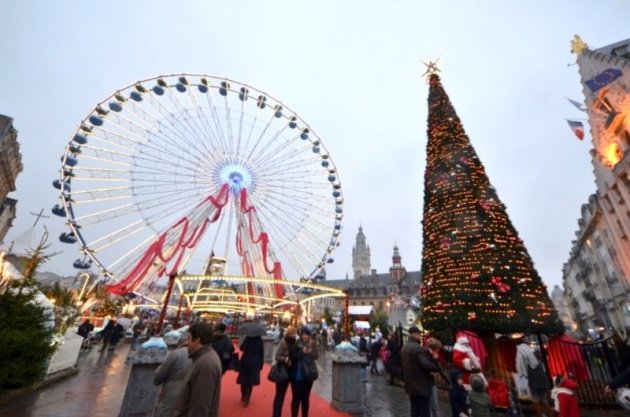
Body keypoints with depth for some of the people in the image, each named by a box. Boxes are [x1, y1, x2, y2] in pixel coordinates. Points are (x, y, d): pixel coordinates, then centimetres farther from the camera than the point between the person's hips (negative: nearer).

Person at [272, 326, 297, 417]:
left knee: (282, 393, 18)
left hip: (288, 371, 7)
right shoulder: (283, 342, -19)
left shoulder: (293, 342, 1)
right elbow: (277, 356, -21)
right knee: (279, 394, 0)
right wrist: (286, 359, -32)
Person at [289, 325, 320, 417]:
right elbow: (292, 356, -16)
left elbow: (316, 355, -7)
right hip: (297, 374, -3)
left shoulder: (313, 343, -1)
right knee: (296, 397, 1)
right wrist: (302, 352, -29)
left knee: (305, 397, 16)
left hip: (308, 374, 3)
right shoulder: (296, 344, -11)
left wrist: (310, 351, -26)